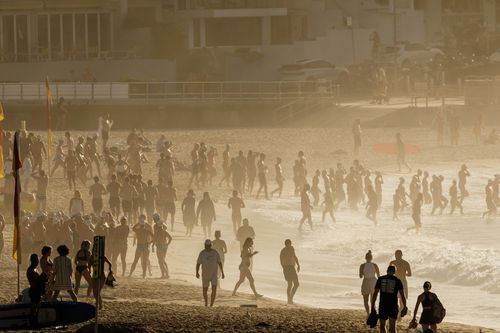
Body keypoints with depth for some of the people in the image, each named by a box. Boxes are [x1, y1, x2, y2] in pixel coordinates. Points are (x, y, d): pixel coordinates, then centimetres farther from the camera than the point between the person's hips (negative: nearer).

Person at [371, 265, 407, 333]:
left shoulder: (380, 279, 3)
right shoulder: (397, 281, 1)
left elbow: (375, 293, 0)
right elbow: (402, 295, 0)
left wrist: (372, 307, 4)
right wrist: (405, 307, 9)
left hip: (382, 306, 1)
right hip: (393, 306, -1)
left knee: (382, 326, 17)